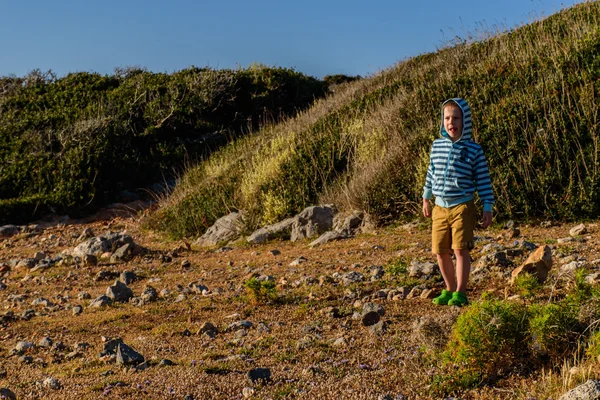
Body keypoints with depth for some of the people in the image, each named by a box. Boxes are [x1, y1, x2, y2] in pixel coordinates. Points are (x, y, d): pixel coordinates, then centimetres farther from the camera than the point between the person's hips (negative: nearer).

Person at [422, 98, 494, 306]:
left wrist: (488, 207, -5)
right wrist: (426, 198, 23)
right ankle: (449, 289, 23)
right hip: (440, 207, 4)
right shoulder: (437, 146, 7)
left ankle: (460, 293, 2)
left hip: (462, 206, -4)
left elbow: (483, 180, -3)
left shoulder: (473, 150, -5)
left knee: (460, 249, -7)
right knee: (440, 251, 7)